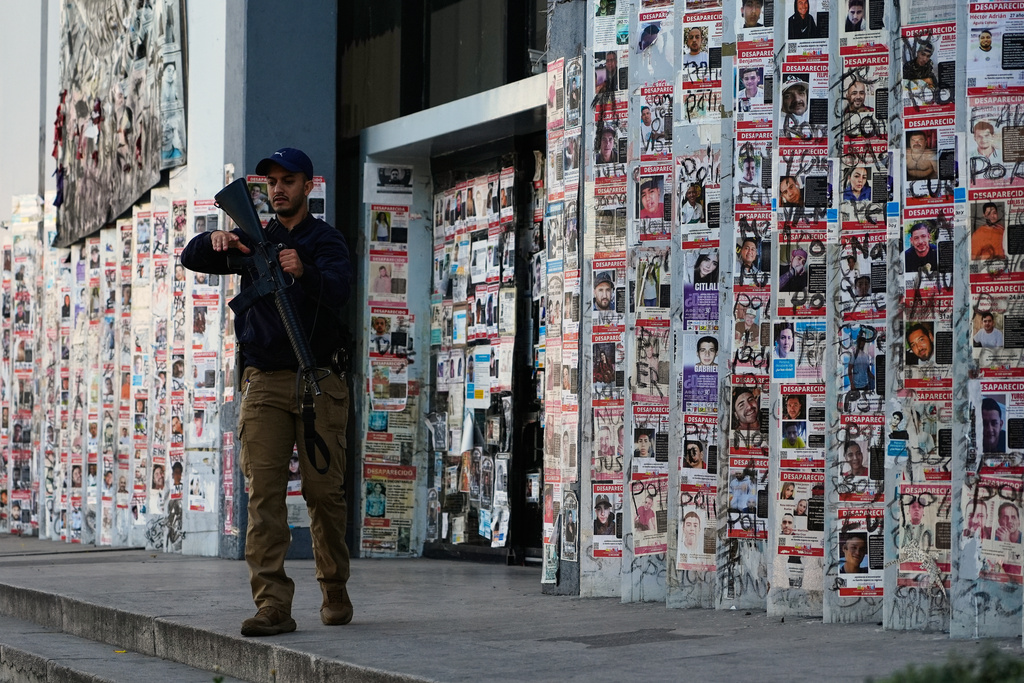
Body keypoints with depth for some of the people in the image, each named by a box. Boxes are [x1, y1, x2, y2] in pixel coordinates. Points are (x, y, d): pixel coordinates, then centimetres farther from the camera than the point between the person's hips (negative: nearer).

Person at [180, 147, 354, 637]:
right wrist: (214, 241, -17)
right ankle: (272, 605, -13)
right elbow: (191, 260, 6)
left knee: (324, 491, 1)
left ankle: (334, 592, 20)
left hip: (318, 382, -2)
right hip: (264, 382, 2)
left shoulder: (326, 242, 4)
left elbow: (337, 292, -16)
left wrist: (304, 272, -38)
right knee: (264, 493, -8)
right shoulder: (255, 241, 15)